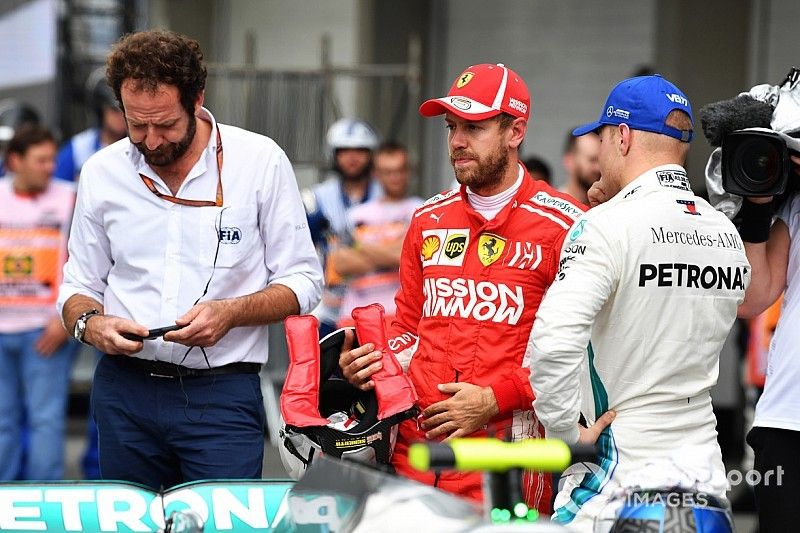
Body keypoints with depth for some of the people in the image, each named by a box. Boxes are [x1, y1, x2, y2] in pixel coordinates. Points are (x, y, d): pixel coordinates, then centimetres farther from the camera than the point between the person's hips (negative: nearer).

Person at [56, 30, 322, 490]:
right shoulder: (102, 172, 6)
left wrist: (231, 313, -15)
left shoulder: (262, 162, -2)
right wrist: (91, 324, -8)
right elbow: (79, 288, 14)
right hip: (124, 389, 3)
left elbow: (303, 282, 2)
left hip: (222, 394, -3)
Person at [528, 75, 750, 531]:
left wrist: (567, 433, -12)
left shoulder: (607, 225, -12)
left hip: (619, 472, -7)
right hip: (706, 474, 7)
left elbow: (553, 342, -25)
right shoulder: (728, 235, 9)